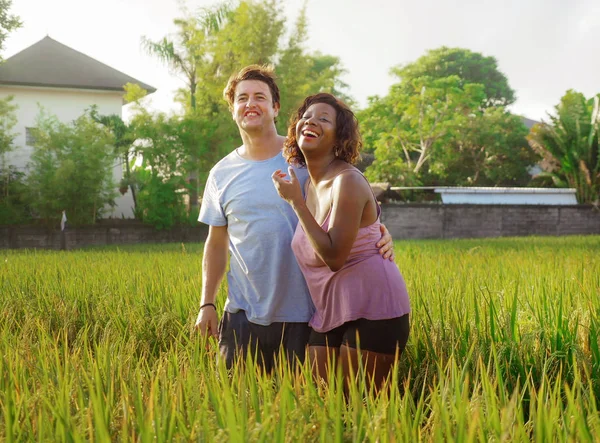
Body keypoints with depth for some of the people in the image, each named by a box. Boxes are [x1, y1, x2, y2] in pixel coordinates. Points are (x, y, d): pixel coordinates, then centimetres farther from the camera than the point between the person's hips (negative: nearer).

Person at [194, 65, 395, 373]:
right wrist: (206, 304, 8)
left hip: (303, 315, -2)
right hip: (244, 314, 2)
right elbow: (216, 244, 12)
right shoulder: (222, 174, 5)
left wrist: (379, 231, -18)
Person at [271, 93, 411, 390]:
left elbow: (334, 257, -23)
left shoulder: (347, 181, -17)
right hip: (328, 311, 8)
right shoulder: (308, 183, 8)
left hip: (371, 306, -8)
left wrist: (296, 201, -19)